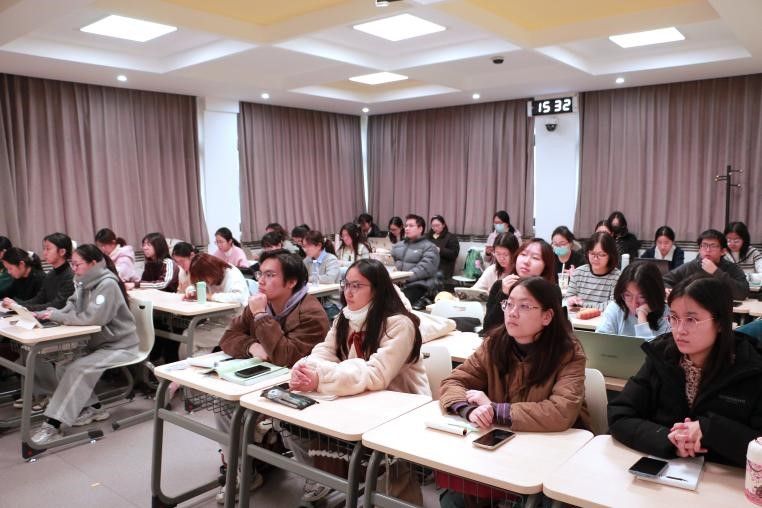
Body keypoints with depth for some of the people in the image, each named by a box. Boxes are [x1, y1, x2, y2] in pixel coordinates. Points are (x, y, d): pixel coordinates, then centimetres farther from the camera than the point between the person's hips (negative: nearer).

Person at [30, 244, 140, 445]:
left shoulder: (108, 284, -21)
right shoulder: (84, 283, 6)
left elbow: (92, 317, -30)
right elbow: (72, 308, 5)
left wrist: (57, 315, -21)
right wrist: (50, 313, -14)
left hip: (120, 346, -9)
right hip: (97, 342, 9)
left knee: (79, 368, -24)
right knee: (63, 365, -6)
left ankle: (53, 424, -19)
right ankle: (92, 407, 5)